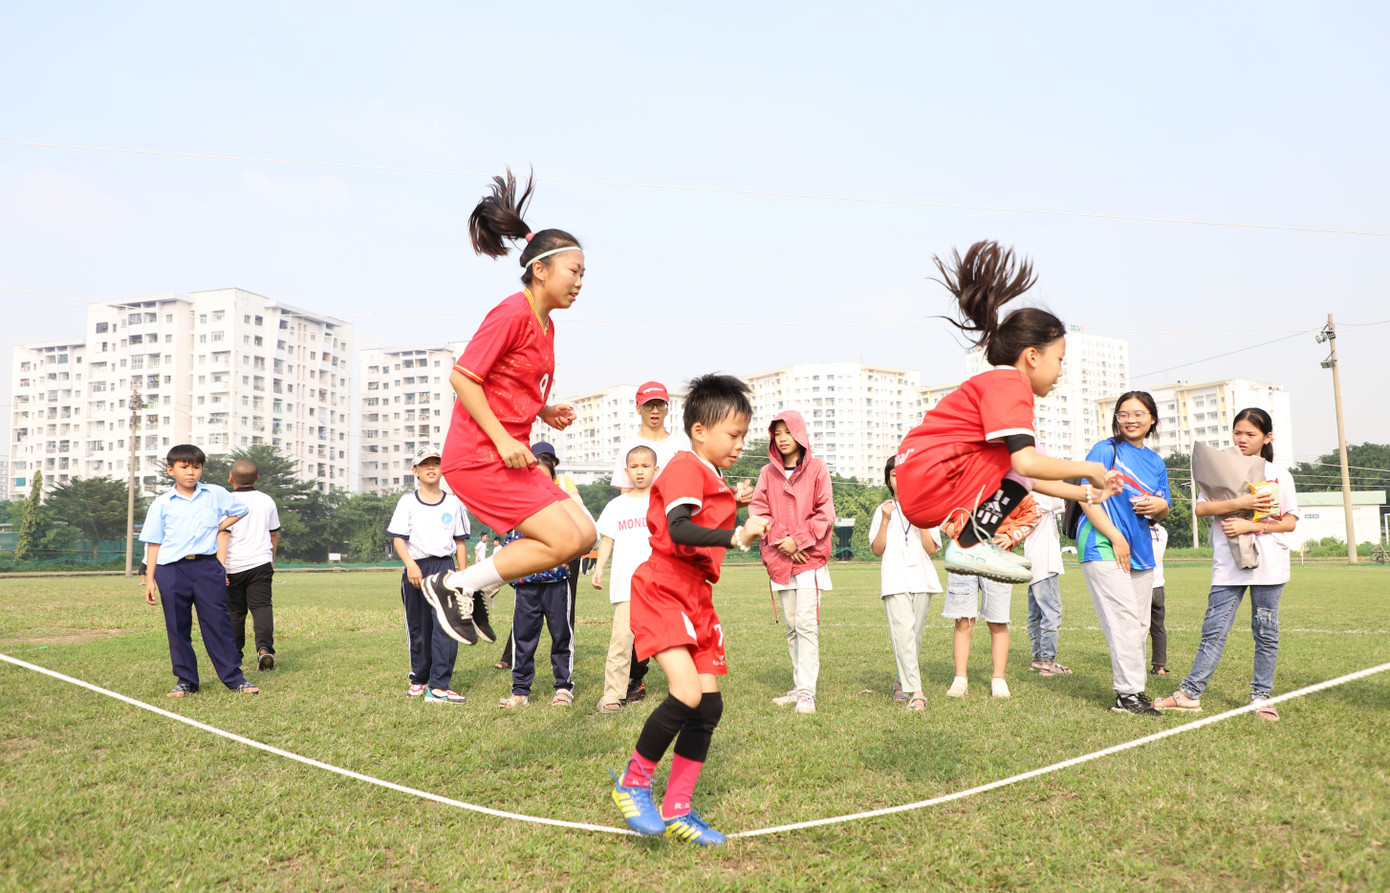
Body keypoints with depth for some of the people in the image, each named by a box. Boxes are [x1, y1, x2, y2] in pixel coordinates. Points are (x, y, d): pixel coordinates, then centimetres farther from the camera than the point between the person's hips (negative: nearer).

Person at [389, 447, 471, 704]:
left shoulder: (453, 502, 9)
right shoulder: (407, 501, 4)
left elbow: (460, 542, 11)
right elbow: (398, 538, -3)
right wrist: (410, 564, -19)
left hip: (444, 567, 0)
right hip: (416, 568, 0)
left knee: (446, 626, -13)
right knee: (418, 628, 9)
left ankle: (438, 687, -14)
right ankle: (419, 679, 28)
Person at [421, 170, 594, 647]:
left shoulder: (545, 325, 16)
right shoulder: (512, 313, -13)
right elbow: (462, 376, -17)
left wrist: (545, 412, 7)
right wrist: (502, 439, -19)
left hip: (510, 455, 9)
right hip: (478, 457, -9)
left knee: (584, 533, 4)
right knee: (565, 540, -13)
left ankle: (478, 586, 13)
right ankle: (455, 585, 0)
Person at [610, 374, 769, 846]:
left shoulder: (713, 478, 18)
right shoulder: (685, 468, -13)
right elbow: (678, 529, -30)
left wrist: (734, 504, 18)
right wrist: (736, 535, -42)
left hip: (697, 596, 10)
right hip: (663, 591, -10)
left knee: (709, 704, 6)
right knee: (687, 693, -22)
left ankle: (677, 810, 18)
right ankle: (633, 781, 1)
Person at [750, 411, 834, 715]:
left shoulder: (817, 469, 1)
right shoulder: (768, 472, 10)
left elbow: (825, 513, -3)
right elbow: (759, 511, 3)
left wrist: (799, 540, -11)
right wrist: (781, 539, -10)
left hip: (809, 557, -4)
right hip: (779, 560, 4)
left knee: (807, 625, -11)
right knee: (791, 627, 9)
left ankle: (807, 692, -10)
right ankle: (799, 687, 16)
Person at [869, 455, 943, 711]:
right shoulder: (883, 510, 9)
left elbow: (931, 549, 3)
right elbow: (877, 550, 1)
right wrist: (886, 521, -8)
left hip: (922, 577, 2)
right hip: (895, 579, -2)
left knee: (915, 634, 5)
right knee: (903, 632, -16)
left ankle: (903, 682, 23)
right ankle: (915, 692, -21)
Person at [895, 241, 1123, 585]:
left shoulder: (995, 383, 20)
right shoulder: (1009, 383, -11)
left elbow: (1026, 478, 23)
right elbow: (1026, 464, -24)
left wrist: (1084, 493, 24)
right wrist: (1089, 470, -9)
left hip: (917, 486, 10)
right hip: (930, 482, -10)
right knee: (1020, 457, -10)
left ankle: (965, 532, 10)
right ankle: (970, 543, -12)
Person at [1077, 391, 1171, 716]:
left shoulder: (1157, 463, 16)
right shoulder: (1105, 450, -4)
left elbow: (1163, 513, 21)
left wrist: (1159, 506, -4)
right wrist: (1116, 537, -16)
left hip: (1141, 550, 7)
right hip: (1103, 546, -7)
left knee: (1140, 625, 10)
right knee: (1125, 620, -12)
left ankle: (1133, 691, 20)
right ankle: (1128, 694, -7)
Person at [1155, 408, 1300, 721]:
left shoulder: (1279, 474, 6)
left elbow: (1290, 522, 1)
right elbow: (1201, 508, -5)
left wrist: (1250, 525, -12)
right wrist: (1241, 503, -16)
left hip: (1268, 563, 0)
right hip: (1228, 564, 0)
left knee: (1266, 631, 6)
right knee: (1214, 629, -1)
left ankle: (1261, 696, 17)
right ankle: (1190, 693, 3)